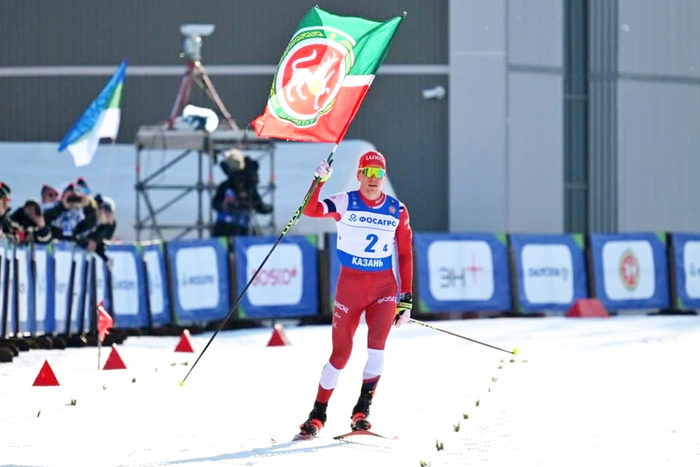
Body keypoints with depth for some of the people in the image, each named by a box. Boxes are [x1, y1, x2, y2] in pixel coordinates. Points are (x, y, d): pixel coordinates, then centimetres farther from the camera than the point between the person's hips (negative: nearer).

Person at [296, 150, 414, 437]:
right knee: (341, 351, 0)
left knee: (377, 341, -21)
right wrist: (319, 181, -35)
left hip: (384, 286, 1)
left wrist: (406, 298, 5)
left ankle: (362, 410, -14)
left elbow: (405, 255, 8)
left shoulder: (397, 211, 3)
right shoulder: (345, 204, -3)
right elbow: (310, 210, -19)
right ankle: (318, 414, 17)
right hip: (350, 284, -1)